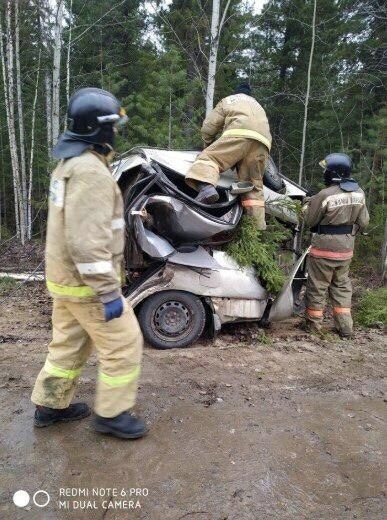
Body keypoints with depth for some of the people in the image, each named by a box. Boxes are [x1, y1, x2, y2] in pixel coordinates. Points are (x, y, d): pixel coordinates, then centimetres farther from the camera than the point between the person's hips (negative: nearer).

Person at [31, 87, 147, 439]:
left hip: (65, 277, 10)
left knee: (69, 344, 21)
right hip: (86, 283, -10)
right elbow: (87, 242, -28)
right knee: (124, 345, 4)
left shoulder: (70, 164, 12)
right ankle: (112, 414, 20)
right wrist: (109, 292, -25)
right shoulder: (90, 172, -22)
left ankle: (50, 405, 36)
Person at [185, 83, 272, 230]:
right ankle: (259, 226, 0)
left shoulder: (228, 100, 31)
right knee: (254, 186, 7)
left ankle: (206, 188, -41)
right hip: (263, 142, 5)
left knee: (208, 157, -10)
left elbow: (208, 127, 23)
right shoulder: (256, 104, 44)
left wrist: (209, 145, 40)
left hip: (240, 133, -4)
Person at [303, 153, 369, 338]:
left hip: (324, 248, -6)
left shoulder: (325, 195, -21)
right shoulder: (359, 193, -1)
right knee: (342, 286, 18)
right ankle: (345, 327, 21)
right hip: (347, 248, 6)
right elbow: (363, 223, 6)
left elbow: (309, 221, -9)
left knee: (317, 287, 9)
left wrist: (308, 204, 9)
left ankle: (314, 323, 20)